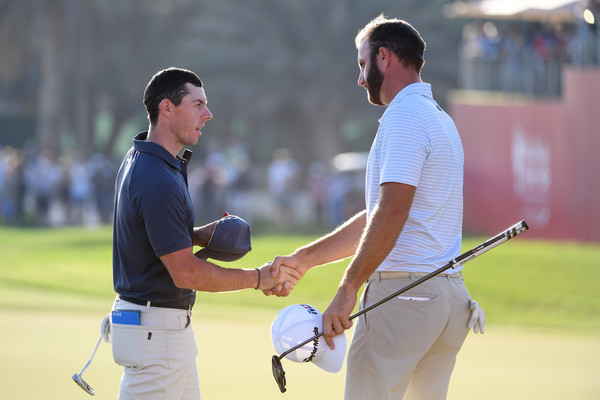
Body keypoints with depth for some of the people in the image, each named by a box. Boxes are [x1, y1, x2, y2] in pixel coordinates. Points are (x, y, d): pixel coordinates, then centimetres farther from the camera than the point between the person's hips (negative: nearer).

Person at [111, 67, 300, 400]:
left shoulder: (139, 159, 10)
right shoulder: (158, 181, -23)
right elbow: (186, 273, -23)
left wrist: (201, 236, 5)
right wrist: (259, 278, -14)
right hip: (154, 331, -11)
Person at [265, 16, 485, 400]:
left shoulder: (404, 118, -10)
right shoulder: (440, 118, 22)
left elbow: (392, 212, -21)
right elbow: (377, 216, 24)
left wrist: (348, 289, -22)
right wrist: (304, 259, 23)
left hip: (402, 292, -9)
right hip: (451, 298, 9)